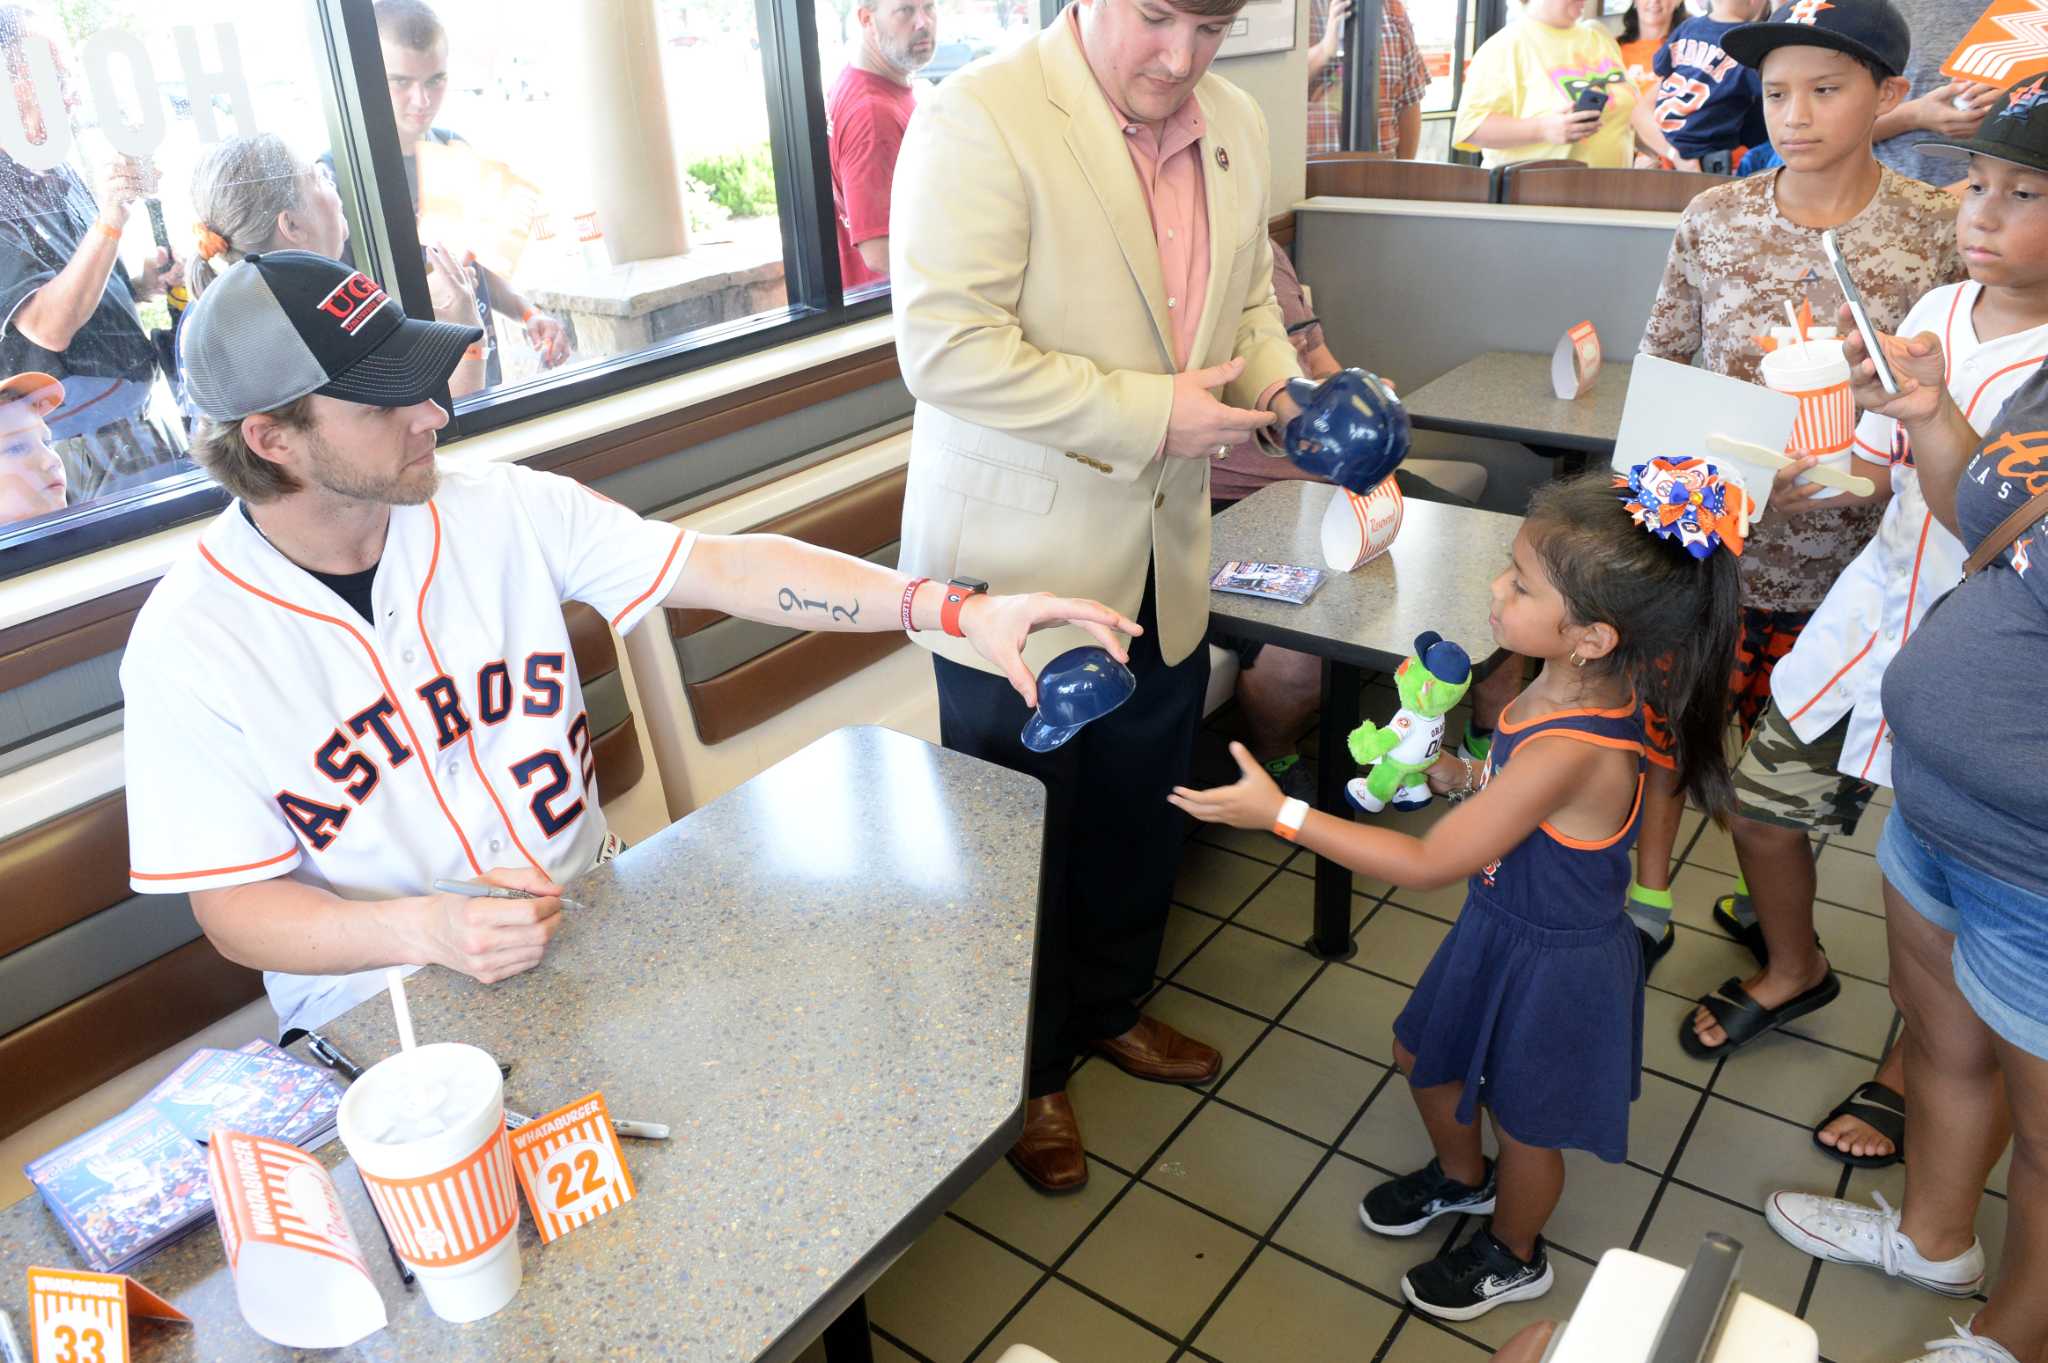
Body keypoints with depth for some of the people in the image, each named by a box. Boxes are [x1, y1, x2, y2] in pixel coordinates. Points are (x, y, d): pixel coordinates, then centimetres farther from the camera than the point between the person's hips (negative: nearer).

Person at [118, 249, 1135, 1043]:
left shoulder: (503, 510, -5)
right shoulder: (191, 647, -11)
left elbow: (725, 570, -8)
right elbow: (234, 904, -7)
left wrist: (959, 610, -17)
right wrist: (423, 932, -27)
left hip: (585, 937, 3)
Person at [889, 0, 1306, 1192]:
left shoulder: (1237, 126, 6)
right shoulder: (980, 121, -17)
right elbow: (947, 348, -25)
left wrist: (1279, 386, -4)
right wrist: (1149, 414, -25)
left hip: (1166, 557, 7)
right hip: (1018, 561, -6)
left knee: (1141, 811, 21)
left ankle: (1111, 1004, 47)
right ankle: (1026, 1071, 34)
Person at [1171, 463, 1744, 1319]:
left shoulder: (1568, 753, -39)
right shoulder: (1584, 684, -13)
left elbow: (1426, 865, -33)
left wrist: (1282, 814, -33)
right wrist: (1461, 776, -9)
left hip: (1551, 962, -8)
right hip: (1501, 925, 8)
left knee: (1522, 1120, 20)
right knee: (1423, 1053, 27)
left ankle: (1512, 1255, 50)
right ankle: (1462, 1178, 57)